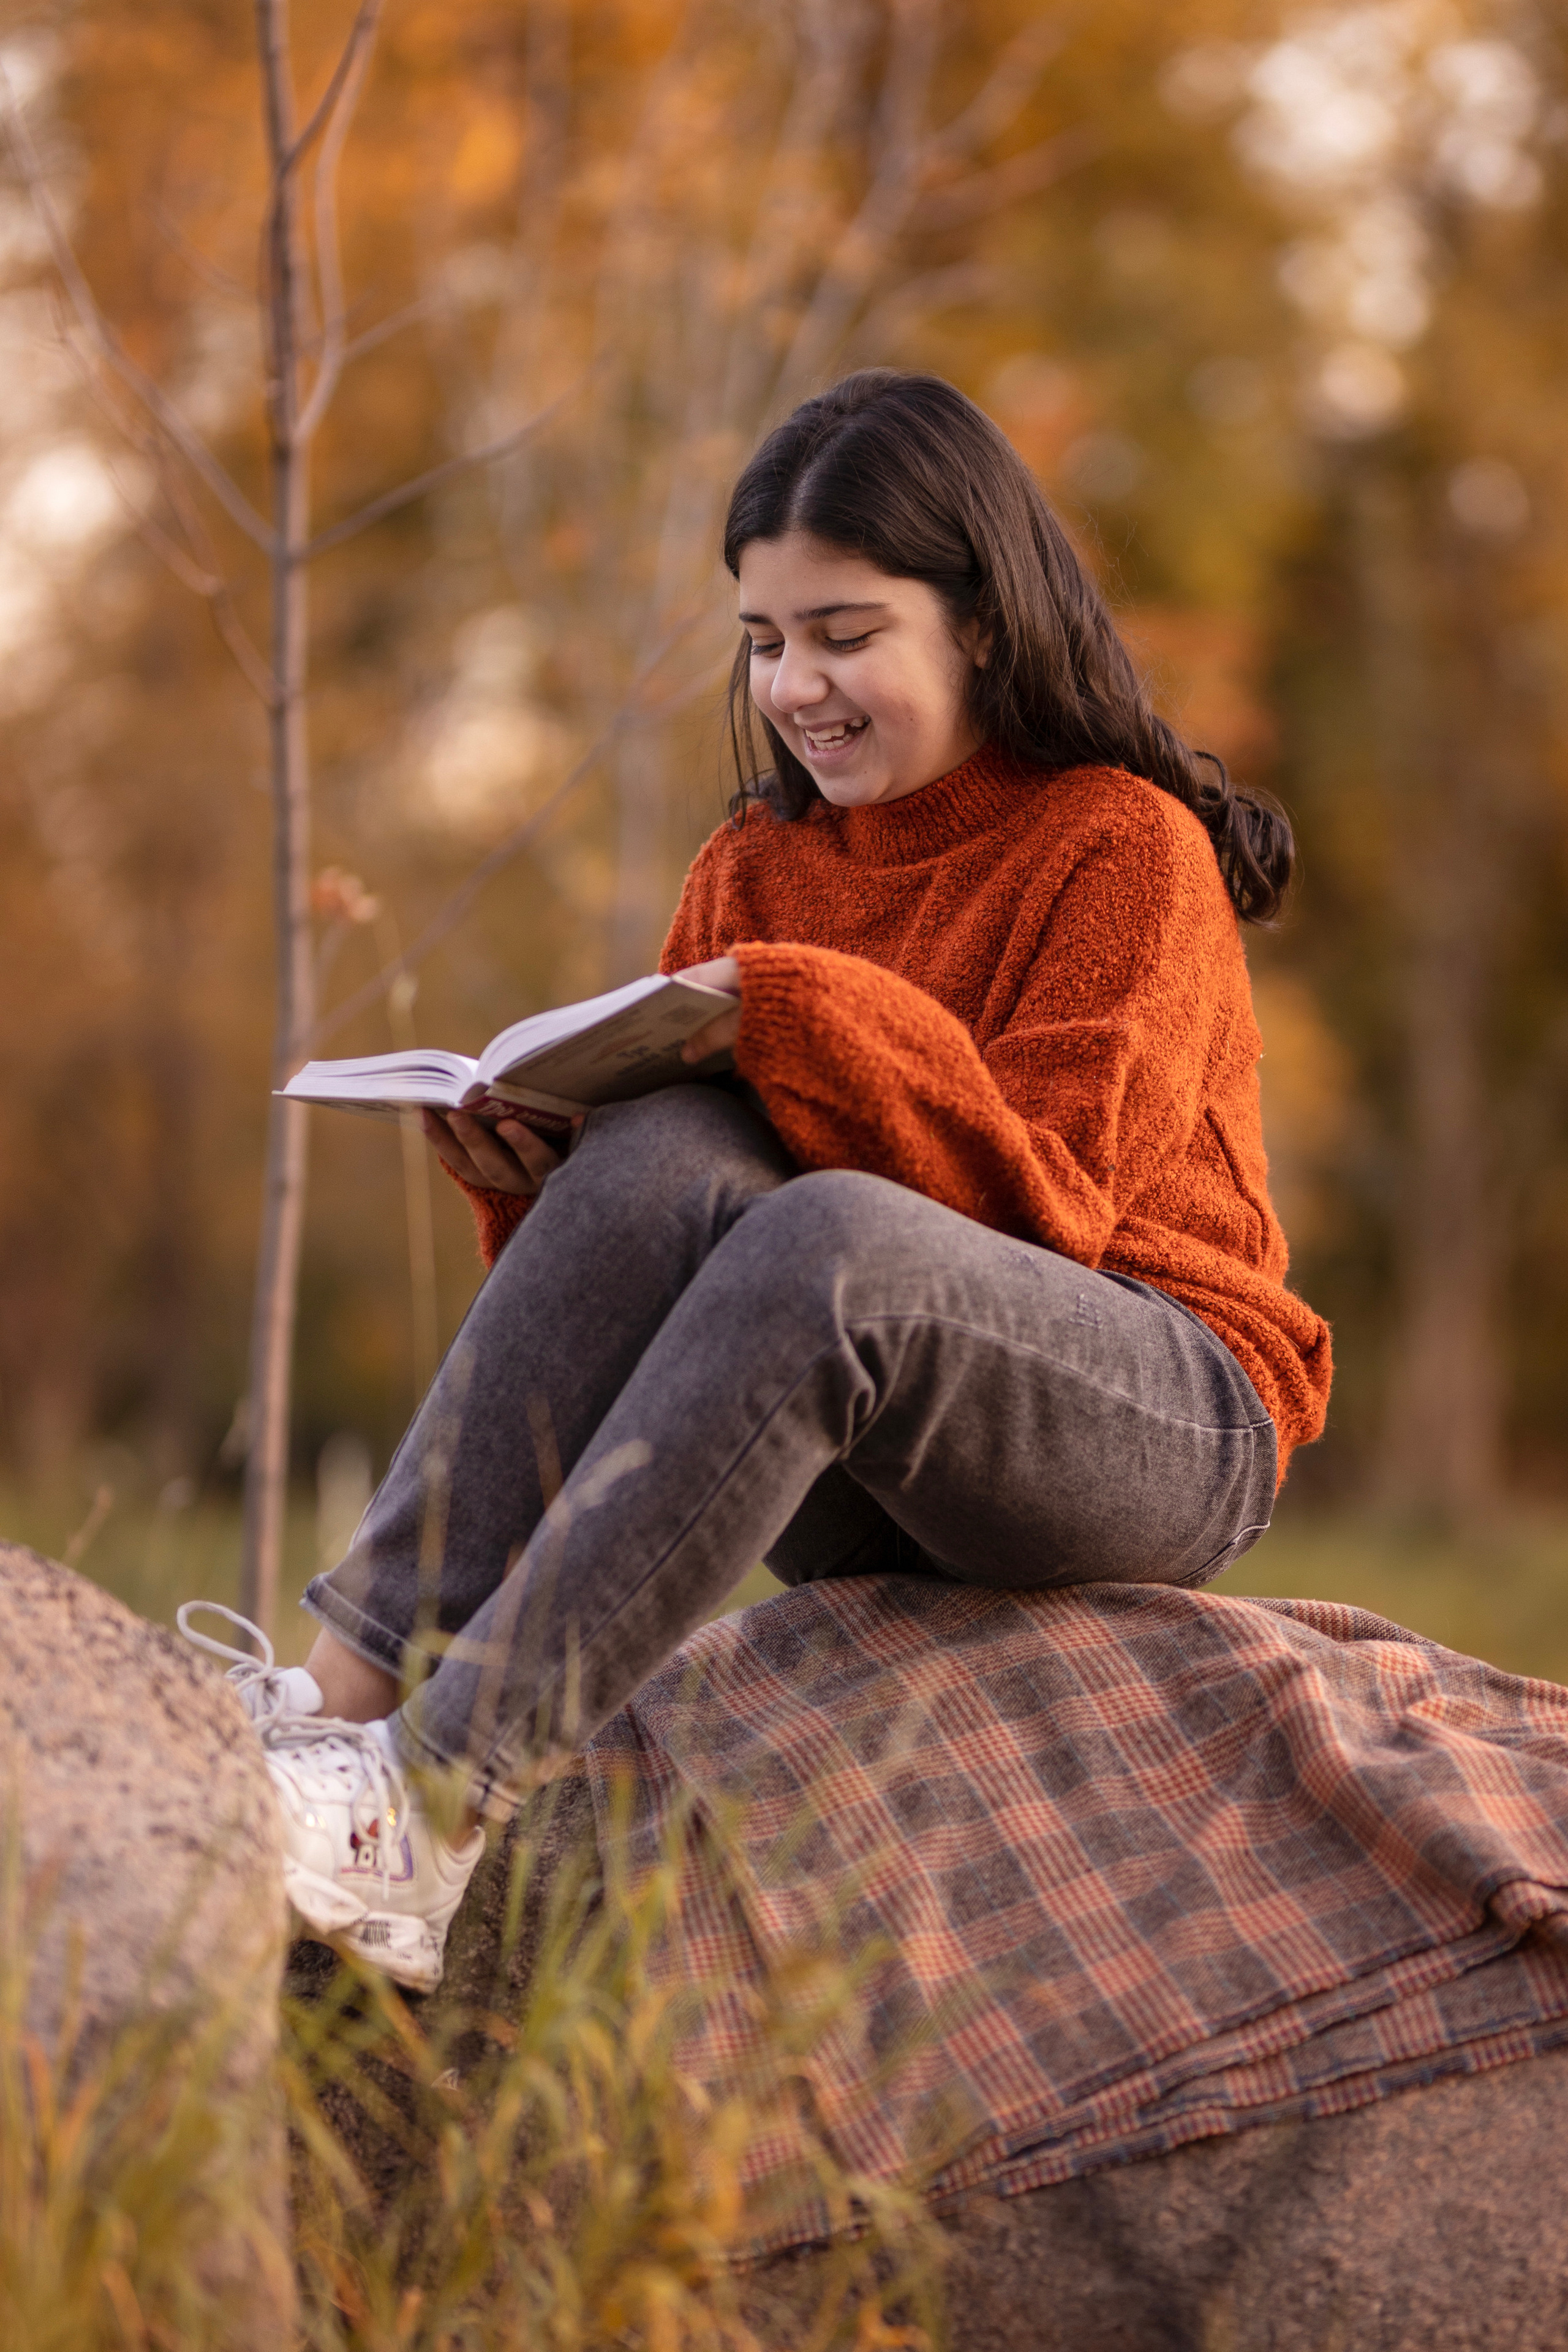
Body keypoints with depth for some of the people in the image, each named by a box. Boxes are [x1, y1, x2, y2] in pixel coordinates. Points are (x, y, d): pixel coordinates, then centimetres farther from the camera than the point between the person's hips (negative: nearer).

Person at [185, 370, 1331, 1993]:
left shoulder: (1124, 845, -3)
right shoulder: (755, 869, 12)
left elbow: (1042, 1200, -15)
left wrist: (795, 1019, -24)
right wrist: (537, 1170, -12)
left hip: (1167, 1432, -4)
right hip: (865, 1494, 5)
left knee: (832, 1239, -36)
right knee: (671, 1151, -25)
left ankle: (434, 1799, -42)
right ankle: (346, 1690, -35)